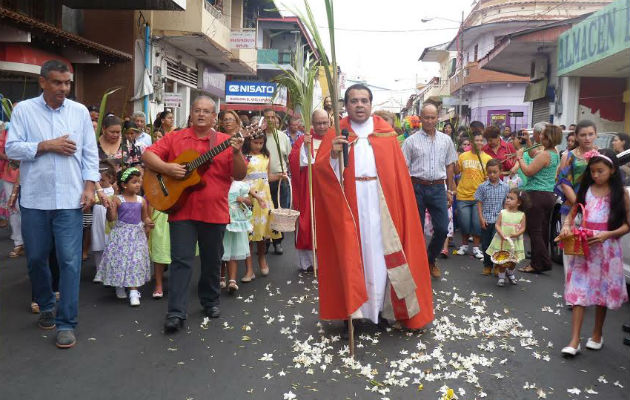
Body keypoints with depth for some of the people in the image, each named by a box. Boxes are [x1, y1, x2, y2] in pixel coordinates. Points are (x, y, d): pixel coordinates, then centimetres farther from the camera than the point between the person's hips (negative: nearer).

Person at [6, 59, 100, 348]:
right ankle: (46, 305, 36)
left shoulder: (80, 111, 7)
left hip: (70, 199, 0)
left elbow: (90, 152, 6)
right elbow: (12, 149, -2)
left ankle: (66, 322, 4)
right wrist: (47, 145, -11)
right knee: (36, 258, 12)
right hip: (34, 199, 1)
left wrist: (90, 185, -4)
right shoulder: (24, 110, 3)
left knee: (69, 260, -4)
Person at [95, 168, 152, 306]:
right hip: (121, 234, -2)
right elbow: (111, 219, -8)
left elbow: (145, 217, 14)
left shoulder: (141, 201, 4)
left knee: (136, 260, -3)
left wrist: (147, 223, -8)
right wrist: (109, 209, -27)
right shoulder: (118, 199, -5)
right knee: (119, 259, 2)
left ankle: (134, 291, -1)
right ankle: (119, 287, 25)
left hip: (137, 234, 2)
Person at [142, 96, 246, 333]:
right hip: (181, 209, -1)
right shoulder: (174, 138, 6)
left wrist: (236, 153, -19)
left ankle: (210, 301, 33)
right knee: (181, 260, -3)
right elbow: (147, 156, 1)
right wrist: (166, 167, -16)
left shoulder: (225, 141, 3)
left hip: (214, 212, 1)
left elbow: (240, 175, -2)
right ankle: (176, 312, 1)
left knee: (212, 260, 14)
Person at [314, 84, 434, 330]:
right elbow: (320, 171, -3)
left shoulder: (386, 133, 8)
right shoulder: (335, 134, 5)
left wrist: (400, 205, -4)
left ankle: (379, 307, 17)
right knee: (352, 254, 4)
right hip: (349, 205, -1)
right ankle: (351, 307, 16)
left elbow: (398, 172, 4)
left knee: (380, 253, 4)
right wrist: (333, 155, -21)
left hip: (380, 203, 1)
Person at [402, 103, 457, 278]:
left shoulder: (446, 140, 11)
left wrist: (449, 191, 12)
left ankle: (431, 260, 25)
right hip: (417, 187, -3)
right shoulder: (411, 141, 0)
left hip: (438, 188, 3)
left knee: (442, 229, 2)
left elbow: (449, 166, 15)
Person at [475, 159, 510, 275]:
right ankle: (487, 265, 21)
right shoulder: (483, 187, 1)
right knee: (485, 244, 8)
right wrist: (481, 218, -5)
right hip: (486, 220, 1)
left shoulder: (505, 187, 3)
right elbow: (479, 203, 2)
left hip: (499, 219, -1)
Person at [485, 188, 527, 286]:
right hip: (502, 241, -1)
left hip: (515, 242, 1)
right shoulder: (502, 213, -5)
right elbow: (497, 225, -7)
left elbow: (523, 228, -6)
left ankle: (510, 273, 43)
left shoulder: (521, 215, -4)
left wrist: (516, 234, -23)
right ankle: (501, 277, 24)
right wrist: (502, 234, -21)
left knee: (514, 261, 13)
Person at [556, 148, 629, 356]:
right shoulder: (586, 190, 5)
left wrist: (607, 234, -19)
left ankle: (597, 335, 30)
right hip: (583, 246, 2)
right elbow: (571, 215, 10)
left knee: (602, 291, 11)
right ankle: (574, 341, -1)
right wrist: (566, 227, -10)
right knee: (579, 292, -2)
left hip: (607, 248, -2)